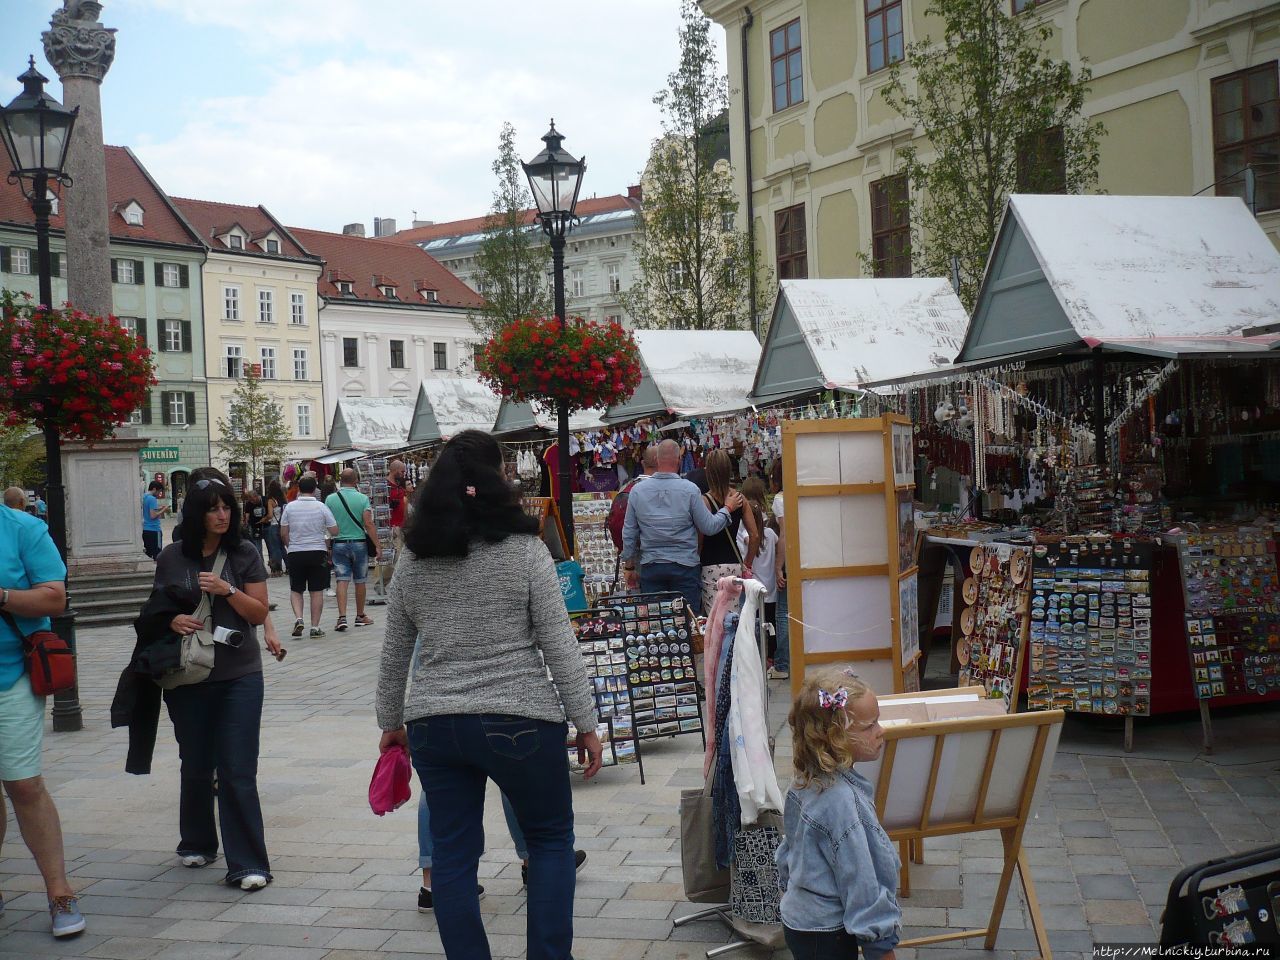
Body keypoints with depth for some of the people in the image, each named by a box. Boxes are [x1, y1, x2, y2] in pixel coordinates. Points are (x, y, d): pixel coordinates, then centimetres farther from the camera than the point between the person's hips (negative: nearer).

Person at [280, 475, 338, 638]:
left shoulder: (290, 507, -3)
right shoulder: (321, 507, -6)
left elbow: (283, 534, 1)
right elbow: (334, 532, -3)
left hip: (295, 553, 1)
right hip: (317, 552, -1)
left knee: (295, 590, 14)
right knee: (317, 591, 5)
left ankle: (298, 618, -7)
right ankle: (315, 627, 5)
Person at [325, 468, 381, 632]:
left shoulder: (330, 499, -2)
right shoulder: (363, 498, -7)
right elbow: (368, 524, -12)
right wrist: (377, 546, -9)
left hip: (339, 544, 1)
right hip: (359, 543, -1)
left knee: (342, 581, -1)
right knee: (360, 581, 11)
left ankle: (342, 617, -13)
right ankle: (360, 616, 21)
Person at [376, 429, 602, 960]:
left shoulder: (413, 558, 5)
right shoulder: (525, 550, -7)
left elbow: (394, 653, 10)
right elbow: (559, 646, -8)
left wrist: (390, 721, 22)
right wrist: (586, 723, -2)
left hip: (433, 725, 4)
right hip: (519, 719, -3)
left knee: (453, 855, 11)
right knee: (551, 838, 14)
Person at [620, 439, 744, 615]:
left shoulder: (637, 491, 0)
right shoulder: (689, 490, -9)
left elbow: (629, 534, 6)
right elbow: (709, 528, -3)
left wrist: (629, 567, 17)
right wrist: (727, 508, 14)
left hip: (650, 568, 3)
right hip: (684, 567, -2)